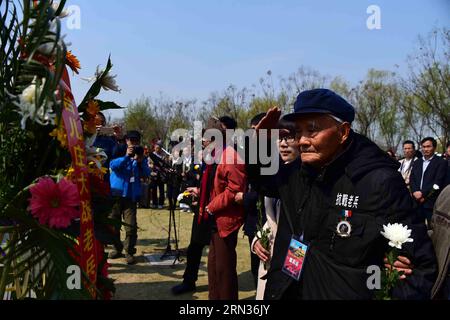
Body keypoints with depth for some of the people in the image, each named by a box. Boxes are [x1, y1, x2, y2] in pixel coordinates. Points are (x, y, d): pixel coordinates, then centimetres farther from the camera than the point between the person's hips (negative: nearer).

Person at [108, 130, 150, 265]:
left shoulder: (141, 156, 8)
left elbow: (146, 174, -3)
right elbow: (113, 165, -17)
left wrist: (141, 162, -19)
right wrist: (126, 156, -27)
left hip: (131, 195, 0)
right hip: (116, 193, 0)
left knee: (131, 225, -8)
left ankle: (129, 252, 2)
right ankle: (117, 248, 25)